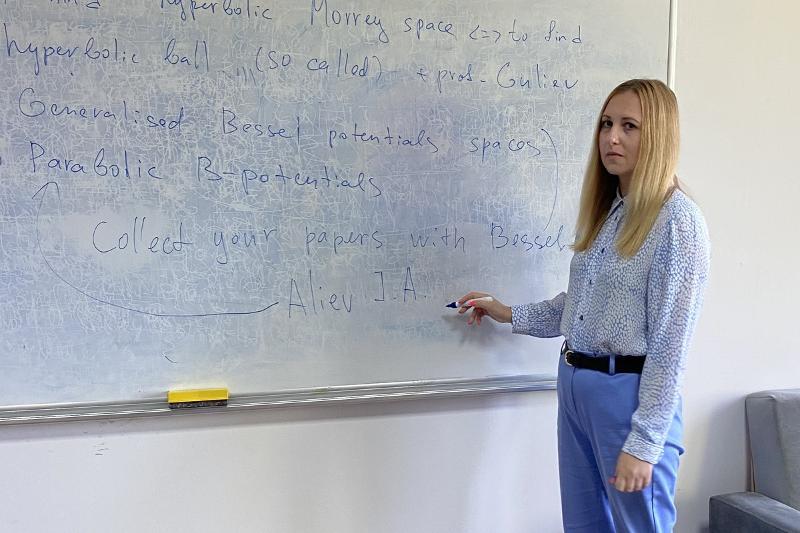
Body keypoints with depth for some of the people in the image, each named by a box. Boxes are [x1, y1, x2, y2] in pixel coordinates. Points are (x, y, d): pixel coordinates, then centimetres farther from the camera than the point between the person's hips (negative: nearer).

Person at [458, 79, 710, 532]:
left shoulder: (678, 220, -14)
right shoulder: (606, 210, 10)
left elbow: (670, 342, -17)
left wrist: (643, 442, -18)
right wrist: (512, 315, 16)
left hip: (632, 394, -8)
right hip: (574, 384, 8)